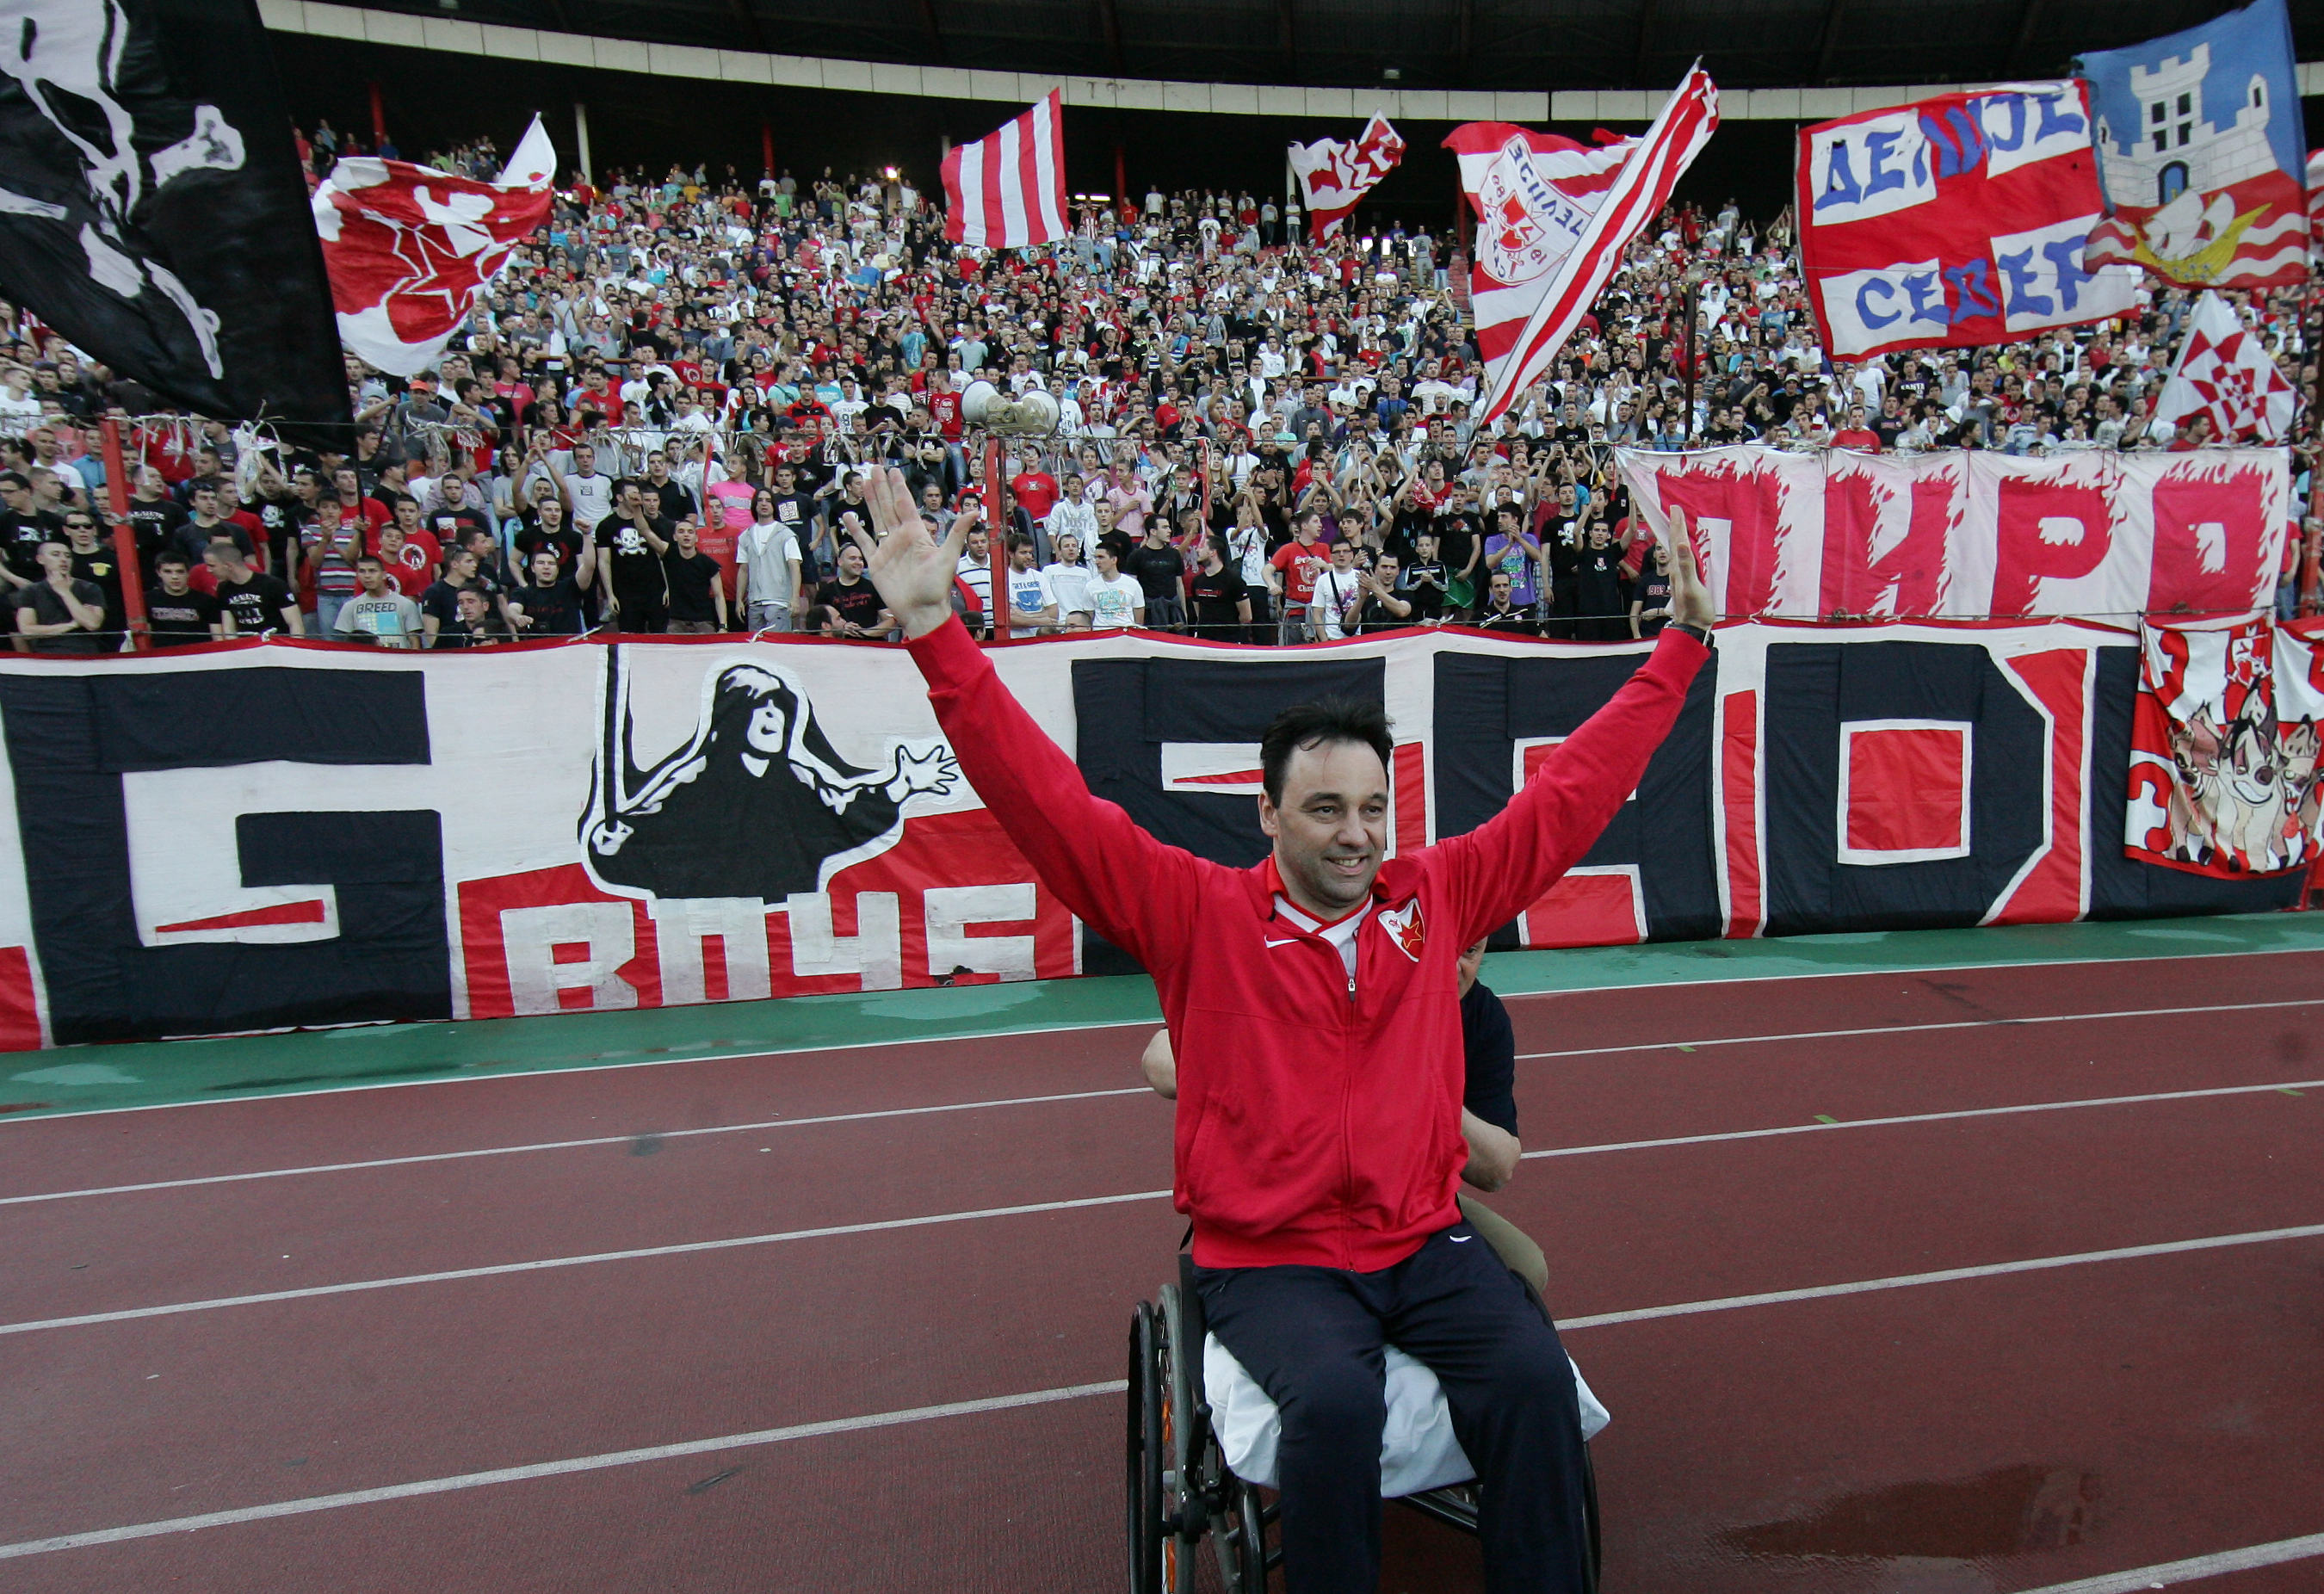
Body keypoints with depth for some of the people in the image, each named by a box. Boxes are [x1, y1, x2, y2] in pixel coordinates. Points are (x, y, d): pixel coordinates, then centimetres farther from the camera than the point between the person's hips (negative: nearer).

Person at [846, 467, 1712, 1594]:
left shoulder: (1436, 896, 4)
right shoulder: (1200, 914, -6)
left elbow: (1571, 792, 10)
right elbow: (1053, 808, -13)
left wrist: (1683, 640, 13)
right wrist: (936, 634, -20)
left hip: (1422, 1239, 3)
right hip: (1266, 1257, -3)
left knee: (1534, 1376, -20)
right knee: (1332, 1402, -27)